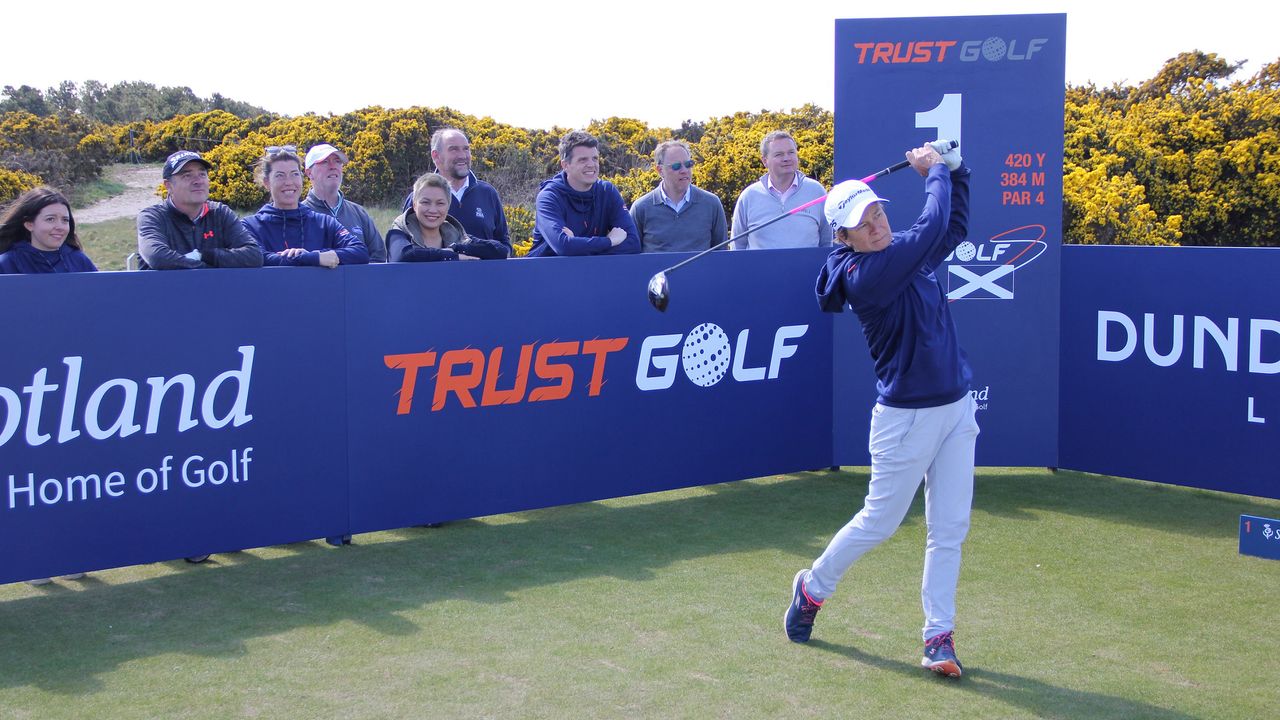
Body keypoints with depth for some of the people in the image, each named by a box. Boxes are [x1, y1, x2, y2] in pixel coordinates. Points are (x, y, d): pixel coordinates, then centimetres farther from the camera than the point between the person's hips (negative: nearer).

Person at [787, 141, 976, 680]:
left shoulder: (909, 256, 6)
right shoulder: (865, 275, -19)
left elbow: (954, 228, 23)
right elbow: (932, 227, -22)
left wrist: (956, 170, 12)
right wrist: (935, 172, -6)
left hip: (956, 409, 7)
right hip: (908, 416, -7)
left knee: (949, 529, 4)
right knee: (878, 523, 6)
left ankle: (938, 635, 11)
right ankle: (813, 588, 31)